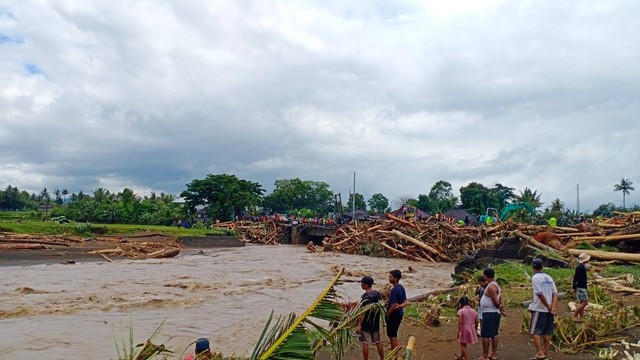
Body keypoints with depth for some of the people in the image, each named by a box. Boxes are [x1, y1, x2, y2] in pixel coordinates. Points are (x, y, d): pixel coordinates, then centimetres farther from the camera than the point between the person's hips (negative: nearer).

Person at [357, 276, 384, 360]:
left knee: (365, 343, 3)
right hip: (376, 322, 7)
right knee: (378, 341, 17)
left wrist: (359, 325, -16)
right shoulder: (378, 294, 0)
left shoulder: (365, 297, -19)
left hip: (366, 323, -7)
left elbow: (363, 313, -20)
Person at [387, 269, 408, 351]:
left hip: (394, 315, -9)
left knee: (392, 336, 2)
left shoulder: (394, 290, -22)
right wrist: (399, 306, 0)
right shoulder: (401, 288, 6)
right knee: (393, 335, 19)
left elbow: (394, 306, -25)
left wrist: (387, 314, -12)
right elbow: (405, 302, 10)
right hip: (399, 313, 9)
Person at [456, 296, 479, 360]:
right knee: (463, 344, 24)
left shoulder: (460, 311, -12)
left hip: (464, 329, -6)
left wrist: (458, 331, -13)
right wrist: (475, 330, 20)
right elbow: (476, 322, 7)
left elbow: (460, 322, -18)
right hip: (471, 329, 6)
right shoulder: (474, 311, 3)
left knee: (463, 345, 9)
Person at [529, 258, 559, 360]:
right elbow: (555, 293, 2)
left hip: (539, 309, -7)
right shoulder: (549, 277, 10)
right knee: (547, 332, 14)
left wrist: (548, 307, -11)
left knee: (534, 331, -2)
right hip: (549, 309, 7)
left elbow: (540, 294, -19)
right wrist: (553, 307, -7)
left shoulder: (535, 277, -12)